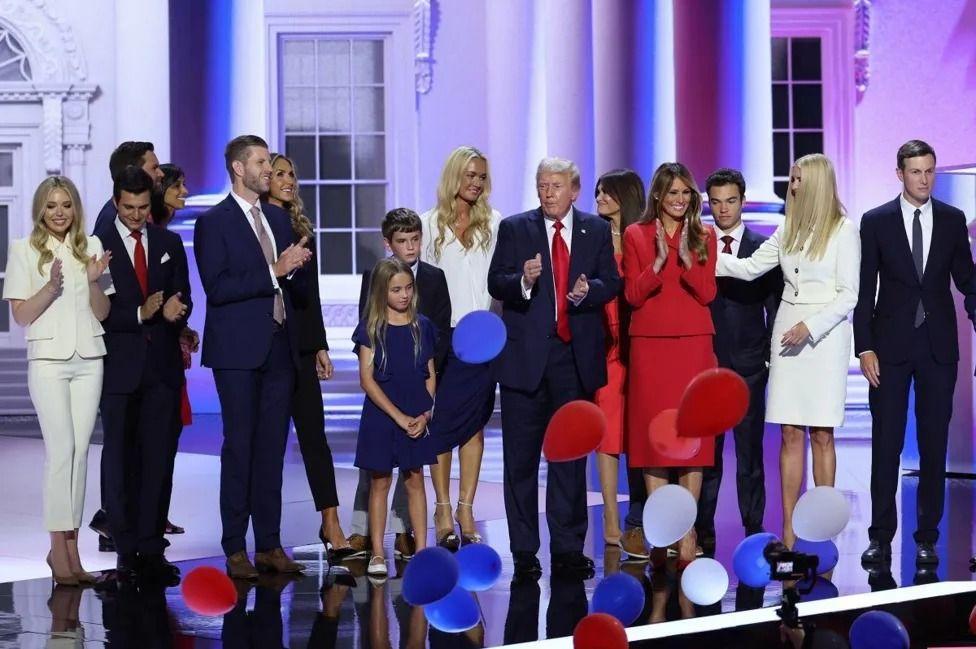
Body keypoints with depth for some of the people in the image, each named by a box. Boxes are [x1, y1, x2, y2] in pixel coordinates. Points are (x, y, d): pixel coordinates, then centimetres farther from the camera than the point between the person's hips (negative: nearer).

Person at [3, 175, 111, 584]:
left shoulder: (90, 247, 10)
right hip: (48, 358, -3)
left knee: (79, 451, 2)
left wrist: (95, 281, -9)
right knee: (61, 448, -11)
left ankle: (71, 548, 7)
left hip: (88, 359, 3)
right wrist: (51, 287, -17)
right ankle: (58, 548, -6)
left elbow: (102, 313, 10)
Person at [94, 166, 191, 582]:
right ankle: (126, 551, 8)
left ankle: (152, 549, 5)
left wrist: (175, 311, -10)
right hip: (119, 365, -3)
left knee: (159, 458, 1)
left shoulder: (169, 244, 12)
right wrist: (139, 314, -17)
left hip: (162, 364, 3)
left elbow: (183, 298, 12)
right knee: (120, 458, 2)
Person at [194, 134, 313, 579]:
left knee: (272, 447, 7)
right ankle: (235, 549, 4)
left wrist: (294, 267, -5)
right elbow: (217, 288, -15)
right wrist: (273, 272, -17)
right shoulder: (213, 222, -4)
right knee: (239, 446, -2)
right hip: (239, 350, -6)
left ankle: (269, 544, 12)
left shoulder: (278, 217, 16)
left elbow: (296, 287, 18)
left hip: (279, 348, 6)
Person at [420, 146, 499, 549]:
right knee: (442, 422, -1)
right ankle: (443, 509, 6)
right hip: (443, 335, -1)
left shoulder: (495, 223, 7)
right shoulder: (431, 223, 6)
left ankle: (466, 509, 9)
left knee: (474, 424, 4)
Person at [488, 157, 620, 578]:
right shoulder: (514, 228, 3)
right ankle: (524, 551, 10)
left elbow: (611, 283, 5)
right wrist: (523, 281, -23)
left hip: (576, 356, 1)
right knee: (521, 457, 2)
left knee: (571, 454, 7)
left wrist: (588, 290, -17)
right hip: (525, 355, -1)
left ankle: (568, 548, 14)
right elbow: (496, 283, -3)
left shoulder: (596, 230, 8)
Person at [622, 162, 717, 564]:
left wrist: (686, 258, -15)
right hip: (650, 346, -1)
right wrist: (658, 261, -14)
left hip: (693, 346, 1)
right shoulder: (636, 236, 6)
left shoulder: (704, 238, 9)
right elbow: (632, 296, -1)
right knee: (653, 433, -2)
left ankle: (687, 529, 3)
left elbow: (708, 294, -1)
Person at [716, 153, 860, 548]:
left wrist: (809, 327, -15)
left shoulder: (844, 230, -4)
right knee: (790, 434, 2)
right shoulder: (788, 230, 12)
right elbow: (749, 268, 11)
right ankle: (789, 533, 3)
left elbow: (848, 295, -7)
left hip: (825, 334, -4)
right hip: (787, 330, 4)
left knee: (821, 435, -2)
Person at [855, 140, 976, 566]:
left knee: (934, 444, 5)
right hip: (891, 346, -1)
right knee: (886, 443, 1)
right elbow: (865, 290, 0)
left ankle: (927, 537, 12)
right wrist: (865, 347, -6)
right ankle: (881, 537, 8)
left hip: (938, 346, 2)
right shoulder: (876, 222, 0)